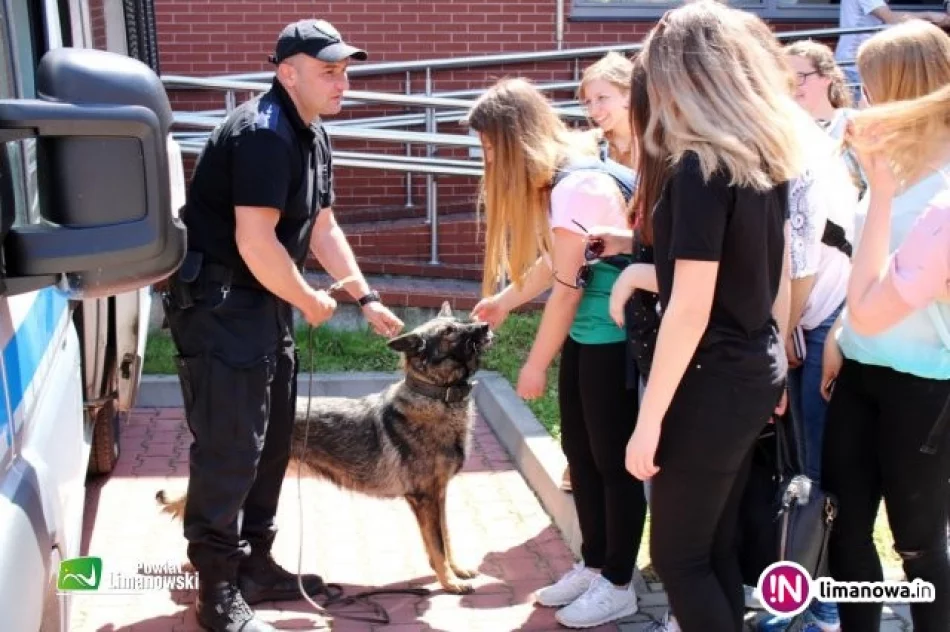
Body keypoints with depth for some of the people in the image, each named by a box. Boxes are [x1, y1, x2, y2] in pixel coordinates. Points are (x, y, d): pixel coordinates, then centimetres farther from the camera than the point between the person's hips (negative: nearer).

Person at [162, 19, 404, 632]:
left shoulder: (311, 134, 11)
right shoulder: (263, 133, -20)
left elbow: (323, 227, 17)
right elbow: (255, 242, -25)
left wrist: (367, 296, 12)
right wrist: (310, 300, -11)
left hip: (265, 301, 10)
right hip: (217, 302, -10)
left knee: (271, 441, 15)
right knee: (230, 446, -6)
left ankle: (256, 566, 29)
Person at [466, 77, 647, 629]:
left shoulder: (578, 187, -22)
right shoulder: (560, 177, 8)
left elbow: (567, 287, -19)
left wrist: (535, 366, -11)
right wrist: (502, 301, 21)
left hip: (612, 339, -10)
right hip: (586, 336, 10)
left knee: (614, 461, 3)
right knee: (580, 453, 16)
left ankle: (618, 586, 18)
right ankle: (594, 565, 30)